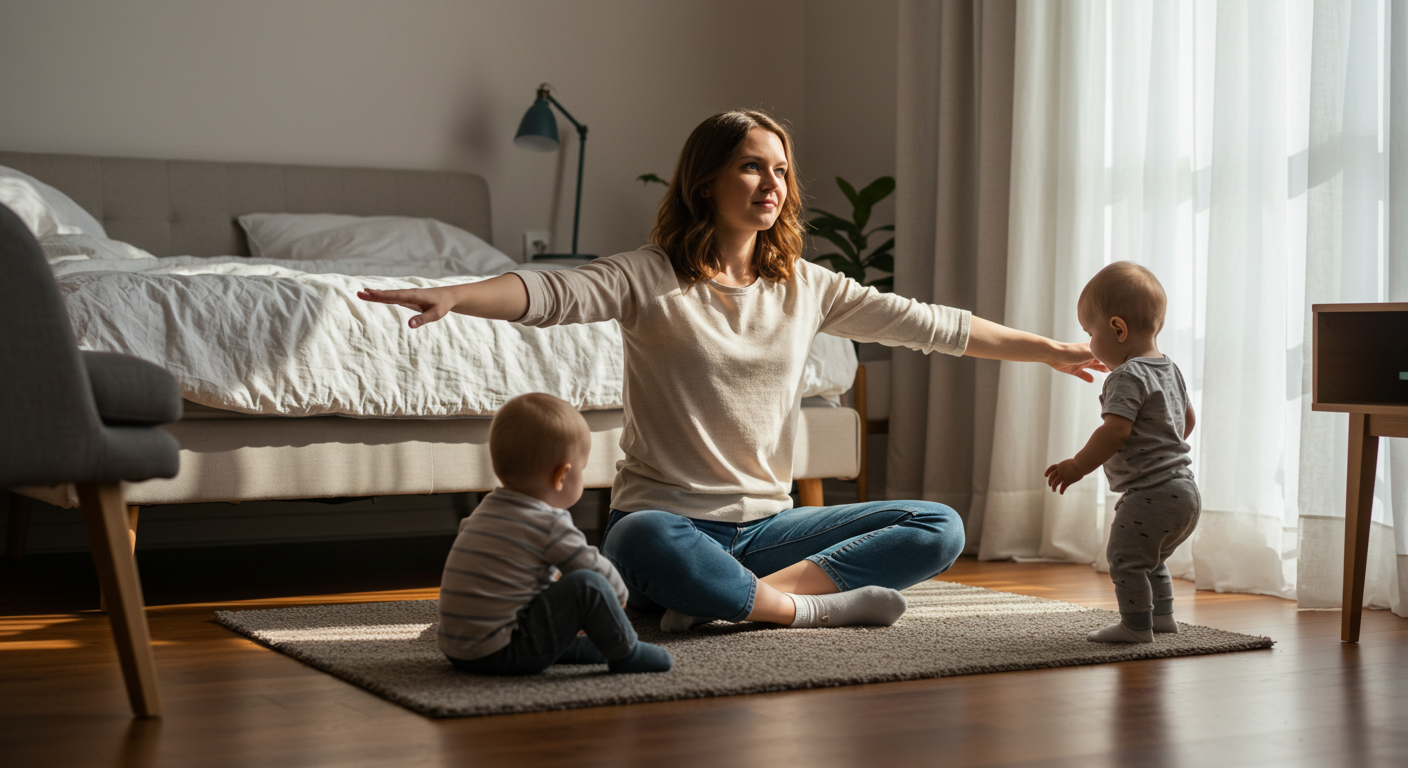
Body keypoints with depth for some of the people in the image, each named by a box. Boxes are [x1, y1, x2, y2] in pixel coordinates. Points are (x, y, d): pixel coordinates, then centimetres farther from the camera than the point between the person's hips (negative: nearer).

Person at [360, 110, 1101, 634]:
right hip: (668, 514, -5)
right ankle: (811, 608, -18)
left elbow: (927, 324, 15)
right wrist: (452, 296, -41)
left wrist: (1048, 349, 18)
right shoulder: (650, 278, -4)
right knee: (645, 545, -41)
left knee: (941, 528, -11)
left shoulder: (806, 287, 9)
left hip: (765, 522, 5)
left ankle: (730, 600, -21)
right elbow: (554, 295, -21)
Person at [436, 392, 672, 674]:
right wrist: (618, 595, 19)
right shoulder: (550, 525, -13)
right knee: (587, 585, -12)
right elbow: (596, 569, -4)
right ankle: (626, 655, 3)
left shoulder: (486, 510, 12)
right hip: (500, 655, -9)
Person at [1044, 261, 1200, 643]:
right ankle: (1162, 617, 29)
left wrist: (1077, 467, -19)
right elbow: (1188, 419, 27)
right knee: (1150, 559, 23)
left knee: (1126, 556, -3)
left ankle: (1136, 625, -1)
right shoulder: (1170, 370, 14)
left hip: (1150, 491, -10)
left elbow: (1115, 431, -26)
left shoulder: (1128, 376, -17)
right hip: (1183, 487, 10)